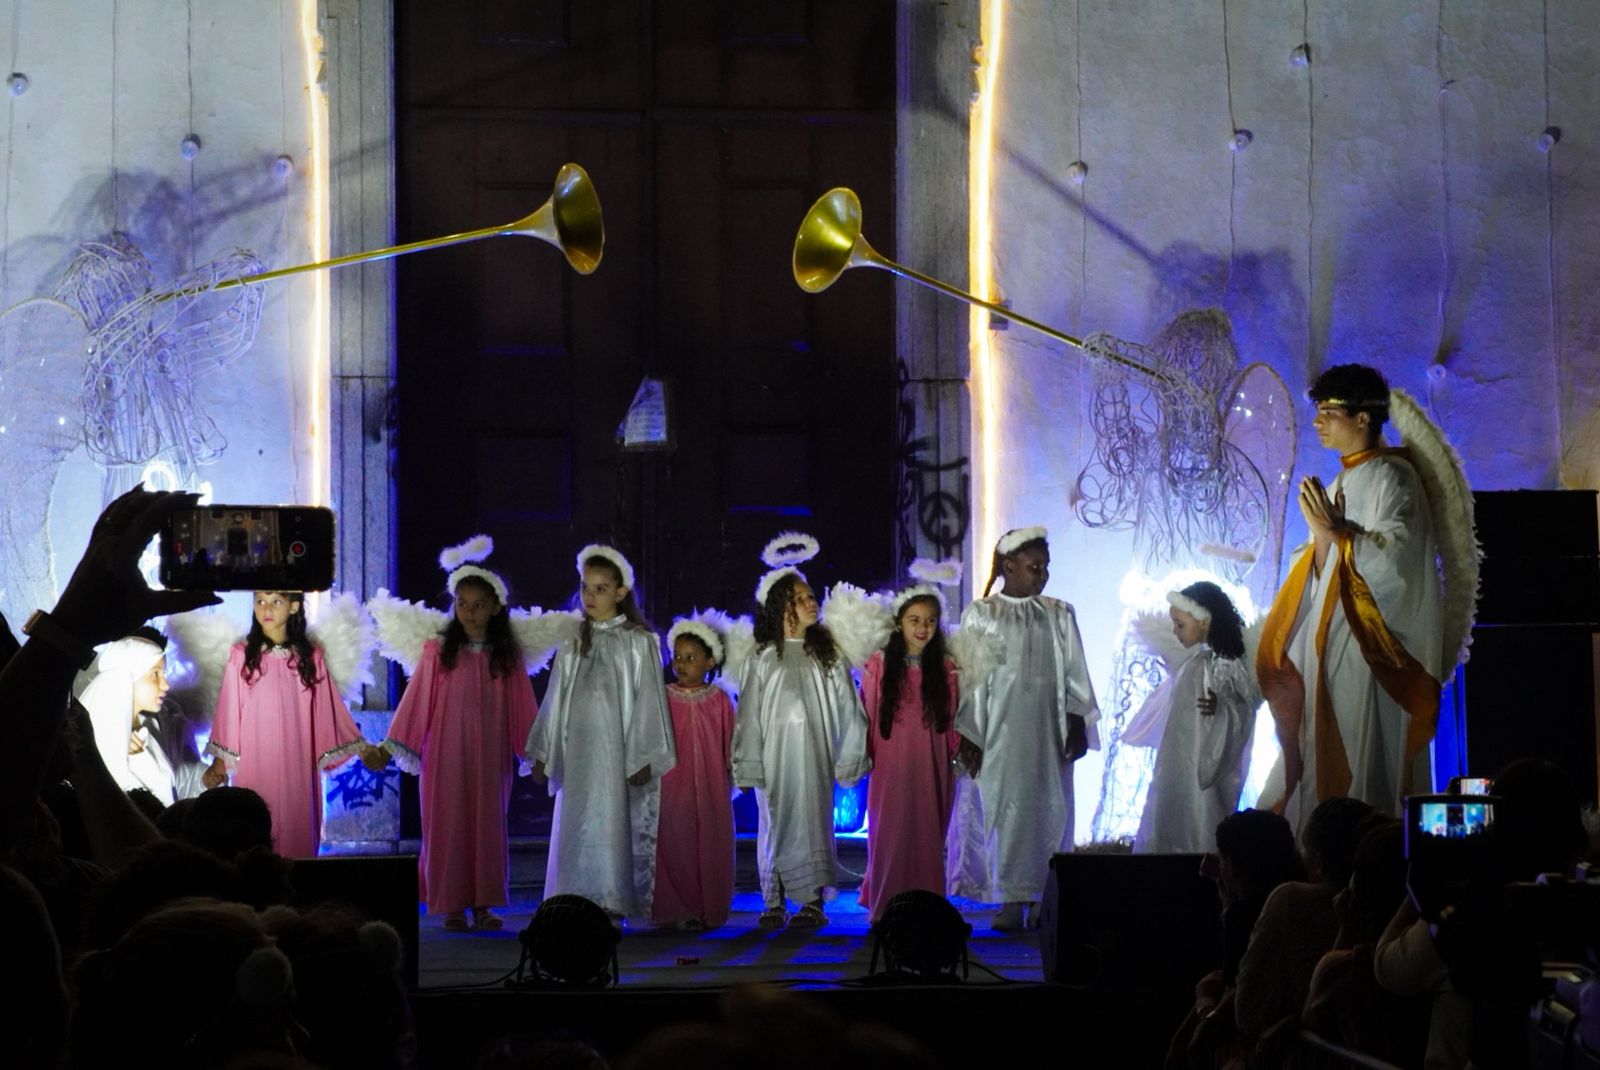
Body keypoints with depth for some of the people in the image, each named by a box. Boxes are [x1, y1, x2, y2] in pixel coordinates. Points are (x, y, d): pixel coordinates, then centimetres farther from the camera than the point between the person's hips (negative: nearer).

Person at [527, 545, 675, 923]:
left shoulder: (638, 642, 0)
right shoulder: (573, 647, 13)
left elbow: (647, 701, -4)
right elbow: (556, 703, 16)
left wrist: (643, 758, -10)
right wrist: (543, 753, 13)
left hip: (620, 751, -4)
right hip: (579, 753, 4)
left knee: (613, 825, -6)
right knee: (577, 826, 1)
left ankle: (612, 906, -3)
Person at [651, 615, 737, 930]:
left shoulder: (719, 700, 4)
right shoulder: (664, 698, 1)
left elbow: (728, 745, 8)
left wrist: (728, 779, 7)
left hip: (710, 789, 1)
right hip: (672, 789, -1)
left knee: (711, 844, 3)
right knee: (674, 846, -3)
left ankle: (710, 910, 12)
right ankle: (679, 910, 4)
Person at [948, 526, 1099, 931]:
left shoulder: (1059, 615, 10)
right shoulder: (980, 615, 3)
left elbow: (1074, 674, 9)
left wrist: (1077, 725, 0)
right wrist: (969, 735, -5)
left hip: (1047, 730, 2)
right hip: (1000, 731, -2)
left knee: (1050, 810, -1)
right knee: (1005, 808, -3)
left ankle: (1044, 898, 4)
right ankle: (1011, 900, 0)